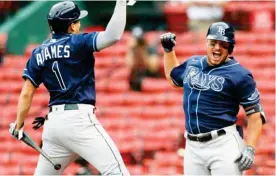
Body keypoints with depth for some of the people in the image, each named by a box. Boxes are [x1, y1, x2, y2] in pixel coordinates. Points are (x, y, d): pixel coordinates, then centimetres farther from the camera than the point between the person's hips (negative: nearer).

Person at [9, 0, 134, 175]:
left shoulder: (38, 53, 12)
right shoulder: (77, 43, -5)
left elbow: (26, 93, 10)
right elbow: (113, 36, -20)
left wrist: (18, 126, 18)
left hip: (53, 121, 7)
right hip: (78, 120, -7)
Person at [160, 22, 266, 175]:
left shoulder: (239, 75, -7)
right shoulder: (192, 63, 13)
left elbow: (255, 113, -8)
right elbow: (173, 77, 36)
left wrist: (250, 149, -17)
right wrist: (168, 49, 24)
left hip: (224, 145, -6)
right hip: (193, 146, 6)